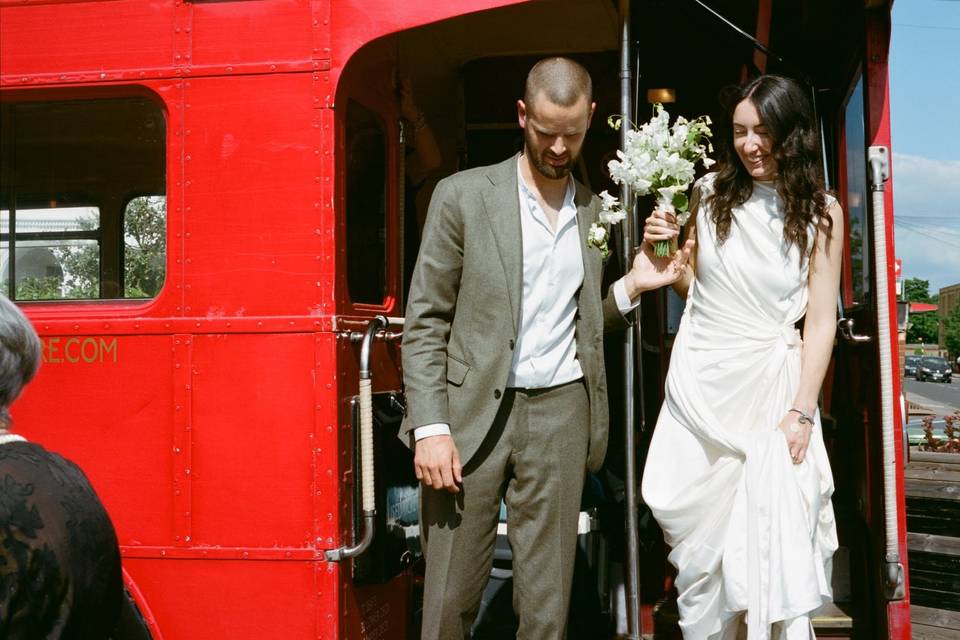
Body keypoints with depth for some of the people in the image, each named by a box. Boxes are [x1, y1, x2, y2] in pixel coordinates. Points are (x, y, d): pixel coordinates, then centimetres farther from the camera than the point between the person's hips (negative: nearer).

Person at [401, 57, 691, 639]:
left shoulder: (597, 210, 10)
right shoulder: (463, 195, -1)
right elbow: (425, 322, -2)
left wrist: (631, 286, -1)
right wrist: (429, 427, -10)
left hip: (560, 415, 3)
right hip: (471, 414, -2)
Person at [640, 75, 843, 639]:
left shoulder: (820, 213, -1)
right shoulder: (710, 194, 3)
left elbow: (821, 320, -2)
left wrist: (802, 411, -8)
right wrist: (663, 249, -6)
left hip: (771, 387, -2)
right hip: (701, 383, 2)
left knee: (776, 545, -5)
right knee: (701, 544, 7)